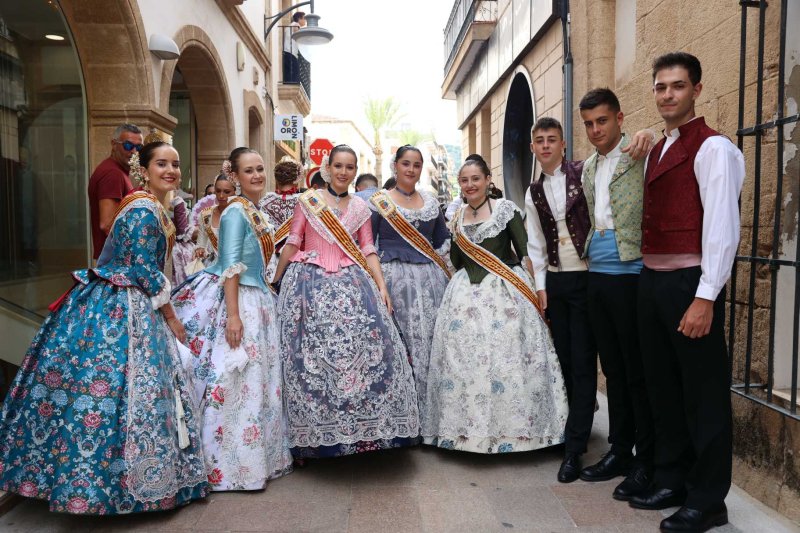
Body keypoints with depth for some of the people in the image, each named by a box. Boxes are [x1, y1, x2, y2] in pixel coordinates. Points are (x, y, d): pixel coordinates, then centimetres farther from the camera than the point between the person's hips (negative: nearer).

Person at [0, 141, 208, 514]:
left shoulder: (155, 209, 15)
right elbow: (146, 271, -18)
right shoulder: (144, 210, -16)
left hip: (115, 308, 10)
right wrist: (171, 318, -10)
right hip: (119, 315, -10)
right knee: (122, 388, -6)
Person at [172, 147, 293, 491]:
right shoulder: (236, 211, -12)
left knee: (258, 381, 13)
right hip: (233, 300, -9)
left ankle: (257, 456, 25)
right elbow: (230, 265, -19)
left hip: (257, 301, 9)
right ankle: (225, 464, 8)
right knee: (231, 380, -4)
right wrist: (233, 314, -24)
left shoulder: (257, 212, 14)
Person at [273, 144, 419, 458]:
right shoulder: (307, 200, 6)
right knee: (313, 353, -5)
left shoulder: (360, 207, 14)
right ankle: (315, 431, 7)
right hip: (311, 284, -2)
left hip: (352, 284, 2)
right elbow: (292, 244, 6)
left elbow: (368, 251, 10)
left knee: (364, 344, -10)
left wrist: (382, 286, -1)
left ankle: (361, 426, 1)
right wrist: (274, 282, 4)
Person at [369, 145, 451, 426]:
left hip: (430, 278, 4)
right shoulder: (379, 201, 3)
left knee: (431, 337, 1)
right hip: (393, 277, -4)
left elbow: (444, 240, 21)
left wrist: (436, 262, 7)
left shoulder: (431, 201, 14)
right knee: (399, 341, -6)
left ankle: (429, 409, 13)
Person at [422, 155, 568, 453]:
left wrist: (504, 273, -2)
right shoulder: (457, 217, 14)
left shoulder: (506, 209, -1)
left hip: (503, 292, -4)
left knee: (504, 359, -6)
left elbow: (524, 250, -5)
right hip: (465, 294, 5)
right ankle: (467, 427, 11)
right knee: (463, 359, 1)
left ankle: (507, 426, 6)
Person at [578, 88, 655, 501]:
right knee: (612, 369, 14)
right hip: (597, 274, 7)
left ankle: (646, 461, 12)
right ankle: (620, 447, 27)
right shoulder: (589, 166, 17)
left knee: (638, 371, 0)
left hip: (631, 274, -7)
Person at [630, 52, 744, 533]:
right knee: (663, 385, 16)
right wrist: (651, 278, 9)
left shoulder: (713, 148, -9)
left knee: (704, 392, 3)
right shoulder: (658, 150, 16)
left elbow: (722, 226, -16)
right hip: (652, 279, 8)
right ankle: (672, 481, 32)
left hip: (690, 283, -8)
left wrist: (705, 298, -21)